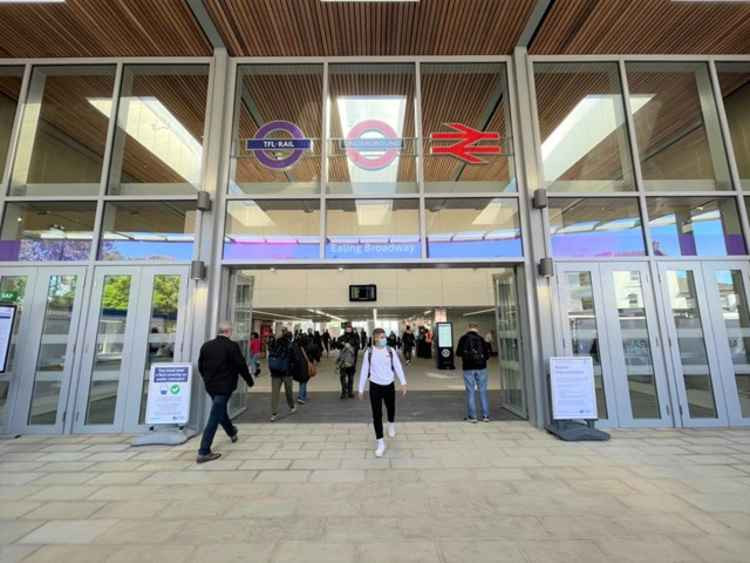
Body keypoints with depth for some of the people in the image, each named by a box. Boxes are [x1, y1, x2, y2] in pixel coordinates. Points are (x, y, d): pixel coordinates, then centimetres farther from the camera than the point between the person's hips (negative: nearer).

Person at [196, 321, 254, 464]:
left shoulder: (206, 345, 1)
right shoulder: (232, 345, -17)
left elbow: (200, 366, 9)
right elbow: (241, 365, -15)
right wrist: (249, 380, 1)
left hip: (210, 385, 7)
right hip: (224, 386, -7)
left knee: (220, 410, 25)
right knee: (215, 417, -1)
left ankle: (232, 432, 47)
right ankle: (204, 452, 3)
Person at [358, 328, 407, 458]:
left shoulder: (391, 351, -7)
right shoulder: (369, 352, -9)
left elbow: (398, 367, -2)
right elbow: (364, 371, -3)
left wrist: (403, 383, -7)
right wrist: (361, 389, 1)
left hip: (389, 386, 2)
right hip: (375, 387, -1)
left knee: (391, 409, 19)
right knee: (377, 415, 1)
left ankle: (391, 425, 53)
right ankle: (380, 442, 15)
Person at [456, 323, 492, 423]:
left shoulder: (463, 338, -3)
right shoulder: (481, 339, 1)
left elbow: (458, 353, -1)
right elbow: (487, 355, 2)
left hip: (468, 369, -1)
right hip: (481, 368, 1)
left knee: (470, 392, 4)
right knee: (483, 391, 9)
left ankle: (472, 416, 7)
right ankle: (485, 415, 13)